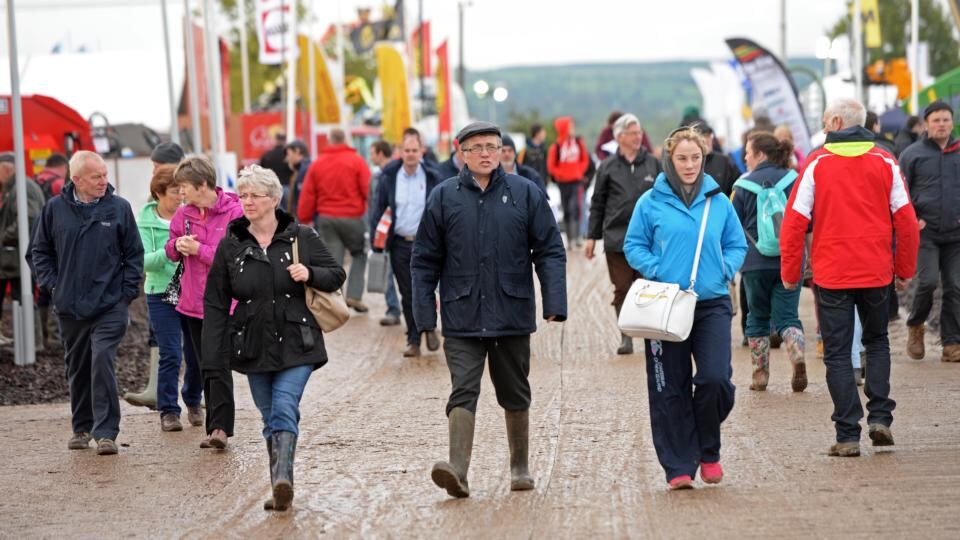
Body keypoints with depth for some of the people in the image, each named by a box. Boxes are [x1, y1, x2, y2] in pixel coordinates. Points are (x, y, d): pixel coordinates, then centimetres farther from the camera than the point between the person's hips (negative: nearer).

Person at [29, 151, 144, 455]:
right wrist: (52, 284, 3)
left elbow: (134, 253, 5)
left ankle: (106, 431, -10)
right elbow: (40, 251, 13)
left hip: (110, 306, -3)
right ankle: (82, 427, 26)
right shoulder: (55, 209, 1)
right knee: (77, 368, 11)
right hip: (70, 307, 3)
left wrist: (127, 291, -1)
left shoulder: (119, 208, -1)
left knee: (102, 361, -14)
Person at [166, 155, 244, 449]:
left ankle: (220, 427, -13)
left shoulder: (233, 212, -11)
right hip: (193, 302, 7)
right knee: (206, 367, 11)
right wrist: (177, 245, -6)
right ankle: (215, 427, 16)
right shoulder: (184, 214, 8)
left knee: (217, 366, -14)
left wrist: (199, 249, -18)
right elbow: (171, 250, 18)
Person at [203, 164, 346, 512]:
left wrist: (310, 274, -14)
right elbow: (215, 302, 5)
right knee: (271, 418, 7)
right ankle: (282, 488, 14)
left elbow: (337, 275, 8)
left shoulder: (301, 237, 0)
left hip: (295, 344, -3)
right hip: (253, 347, 3)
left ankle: (282, 479, -28)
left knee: (284, 409, -17)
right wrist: (213, 355, 0)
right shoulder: (231, 245, 4)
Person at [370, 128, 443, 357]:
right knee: (407, 295, 7)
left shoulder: (433, 178, -2)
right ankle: (413, 340, 16)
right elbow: (379, 210, 7)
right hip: (400, 244, 2)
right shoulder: (389, 178, 3)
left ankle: (429, 327, 20)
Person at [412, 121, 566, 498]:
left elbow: (550, 251, 1)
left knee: (515, 395, 13)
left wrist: (555, 302, -9)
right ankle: (458, 470, -19)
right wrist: (424, 312, -1)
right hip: (462, 320, -1)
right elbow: (425, 259, 5)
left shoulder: (526, 194, 2)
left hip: (512, 315, 1)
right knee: (463, 392, -12)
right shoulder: (444, 197, 2)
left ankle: (520, 467, 28)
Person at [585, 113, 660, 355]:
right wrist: (592, 237, 6)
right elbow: (597, 204, 9)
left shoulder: (653, 164, 7)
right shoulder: (608, 167, 6)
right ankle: (626, 337, 6)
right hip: (617, 236, 0)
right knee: (622, 290, 0)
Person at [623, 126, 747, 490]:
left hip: (712, 304, 1)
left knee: (716, 379, -12)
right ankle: (678, 467, 9)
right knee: (670, 389, 1)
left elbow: (737, 244, 14)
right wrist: (657, 272, -10)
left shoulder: (718, 200, 7)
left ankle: (708, 452, 11)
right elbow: (634, 246, 5)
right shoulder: (651, 202, 1)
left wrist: (724, 270, -5)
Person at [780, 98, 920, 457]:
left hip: (831, 275, -2)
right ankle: (879, 417, 6)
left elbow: (794, 221, -6)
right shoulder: (884, 163, 1)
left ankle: (847, 435, 0)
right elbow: (906, 219, 1)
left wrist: (790, 272, 3)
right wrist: (905, 269, 12)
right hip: (876, 272, 2)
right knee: (877, 342, 21)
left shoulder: (817, 164, -5)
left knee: (837, 354, 4)